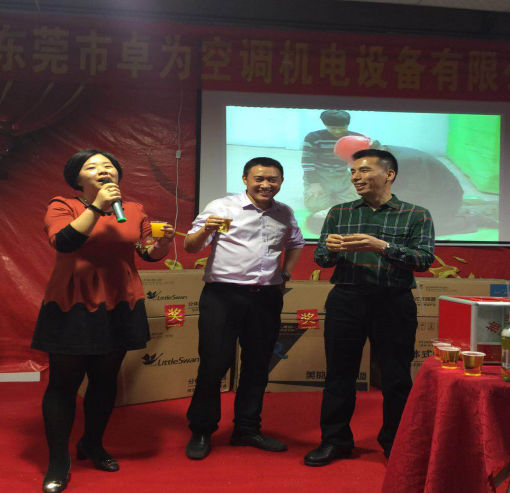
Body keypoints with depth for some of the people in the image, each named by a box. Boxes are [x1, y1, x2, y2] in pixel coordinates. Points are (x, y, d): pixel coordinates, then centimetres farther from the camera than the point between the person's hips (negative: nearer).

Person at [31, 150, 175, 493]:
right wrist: (97, 206, -23)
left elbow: (150, 253, 10)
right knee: (64, 382, 2)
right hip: (72, 305, -4)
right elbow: (63, 241, -22)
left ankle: (93, 445, 34)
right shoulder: (63, 206, -4)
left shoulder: (135, 210, 8)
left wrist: (163, 242, -11)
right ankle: (59, 462, 14)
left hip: (119, 304, 4)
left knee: (106, 379, 14)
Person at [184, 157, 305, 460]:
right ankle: (201, 432, 14)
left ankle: (247, 429, 26)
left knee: (258, 365, 10)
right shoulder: (221, 207, -3)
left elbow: (296, 243, 29)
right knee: (214, 364, -3)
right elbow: (190, 247, -3)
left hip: (267, 297, 5)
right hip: (223, 295, -4)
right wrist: (205, 231, -23)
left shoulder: (286, 214, 11)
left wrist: (285, 275, 15)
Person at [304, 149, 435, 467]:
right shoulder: (339, 213, 12)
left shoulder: (416, 215, 4)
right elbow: (320, 259, 9)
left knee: (397, 377, 6)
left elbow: (425, 260, -8)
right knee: (339, 373, 7)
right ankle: (334, 440, 21)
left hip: (394, 304, -2)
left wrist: (382, 246, -23)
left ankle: (396, 444, 23)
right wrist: (330, 248, -16)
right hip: (345, 300, 2)